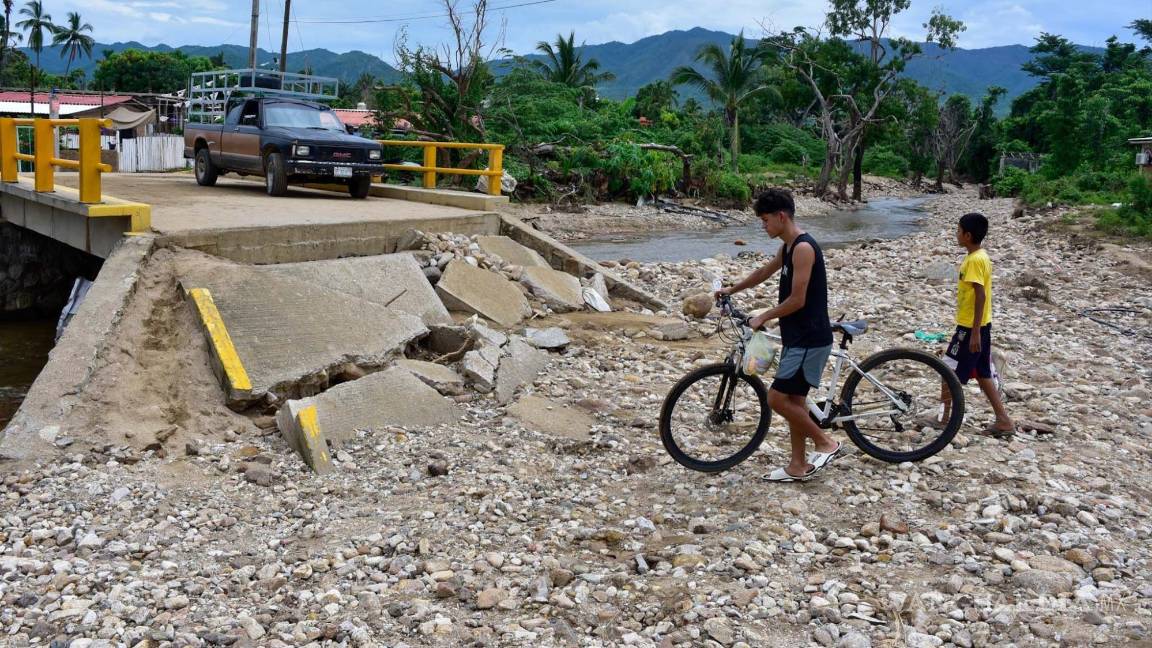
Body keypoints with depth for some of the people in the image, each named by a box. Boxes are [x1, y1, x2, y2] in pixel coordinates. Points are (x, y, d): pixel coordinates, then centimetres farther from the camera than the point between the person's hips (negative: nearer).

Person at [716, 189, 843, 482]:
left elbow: (797, 300, -22)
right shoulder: (787, 247, 11)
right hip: (797, 337, 10)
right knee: (793, 399, 13)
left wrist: (762, 318, -11)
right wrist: (732, 289, 36)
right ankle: (798, 466, 21)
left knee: (777, 398, -9)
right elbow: (764, 273, 30)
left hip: (810, 340, -10)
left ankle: (826, 443, 5)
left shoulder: (803, 248, -19)